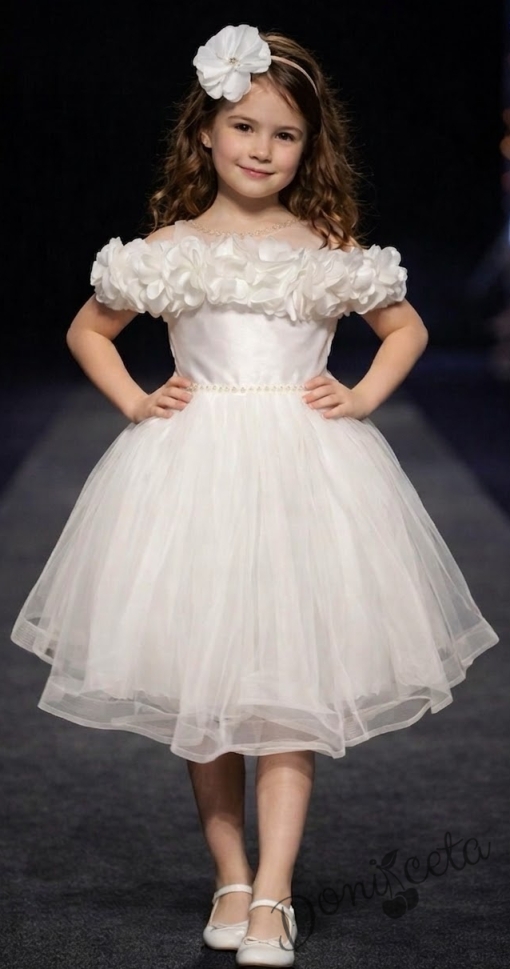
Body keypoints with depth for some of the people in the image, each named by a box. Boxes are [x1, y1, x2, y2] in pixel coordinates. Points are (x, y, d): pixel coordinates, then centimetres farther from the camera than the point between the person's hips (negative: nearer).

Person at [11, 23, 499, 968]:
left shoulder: (330, 248, 5)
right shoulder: (169, 249, 5)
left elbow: (407, 328, 17)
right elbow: (86, 330, 17)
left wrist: (364, 396, 3)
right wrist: (132, 400, 3)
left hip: (304, 470, -1)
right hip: (193, 467, 1)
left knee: (289, 684, -5)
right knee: (198, 683, 4)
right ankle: (230, 878, 18)